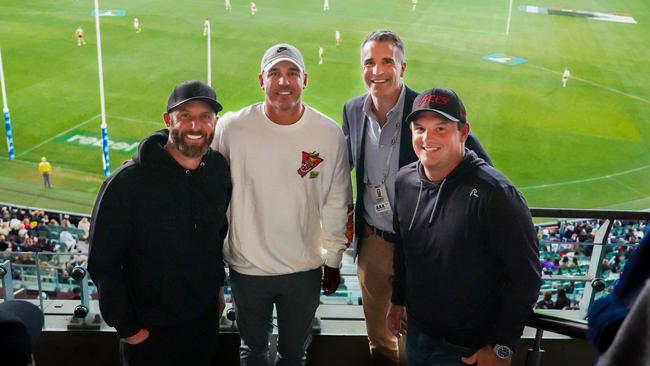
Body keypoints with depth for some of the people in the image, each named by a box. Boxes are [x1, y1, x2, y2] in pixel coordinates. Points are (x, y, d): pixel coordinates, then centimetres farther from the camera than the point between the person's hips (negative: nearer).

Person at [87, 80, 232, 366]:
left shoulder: (219, 170, -6)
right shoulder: (128, 181, -21)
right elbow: (103, 264, -16)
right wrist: (127, 327, -13)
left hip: (206, 317, 4)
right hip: (149, 330, -4)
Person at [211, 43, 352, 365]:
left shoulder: (329, 134, -9)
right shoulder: (231, 128, -13)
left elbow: (336, 204, 0)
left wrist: (333, 261, 6)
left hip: (305, 269, 1)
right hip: (246, 268, 0)